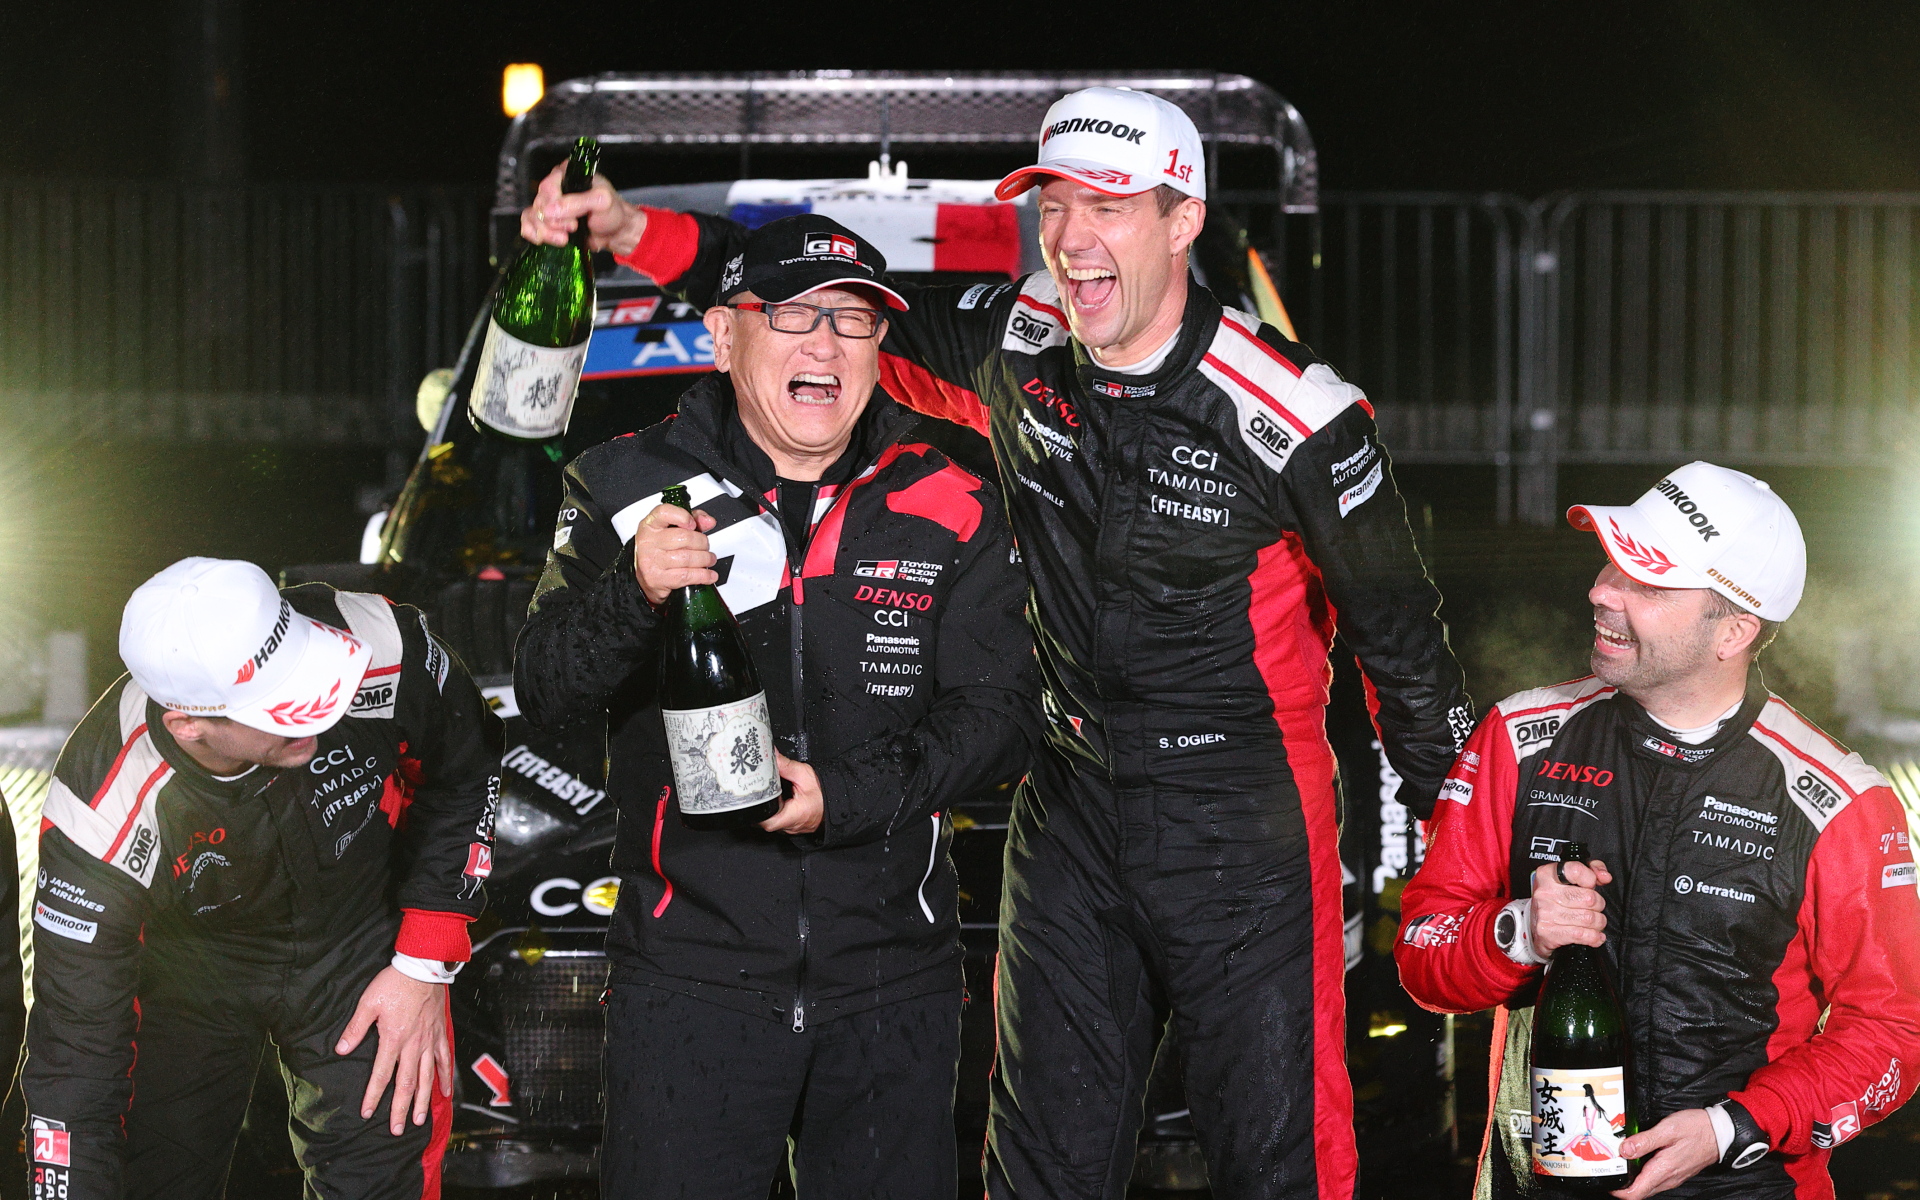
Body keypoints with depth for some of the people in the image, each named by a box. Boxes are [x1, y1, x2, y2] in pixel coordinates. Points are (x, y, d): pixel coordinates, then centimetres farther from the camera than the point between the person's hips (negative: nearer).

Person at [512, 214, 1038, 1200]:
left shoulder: (947, 509, 3)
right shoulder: (632, 487, 2)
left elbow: (1000, 714, 0)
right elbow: (542, 692, -3)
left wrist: (846, 794, -15)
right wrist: (633, 594, -24)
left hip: (892, 987, 1)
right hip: (693, 965, -1)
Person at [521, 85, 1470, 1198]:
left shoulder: (1295, 416, -17)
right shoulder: (1019, 347, -3)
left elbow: (1404, 638, -6)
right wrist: (635, 230, -6)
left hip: (1248, 825, -5)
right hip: (1071, 808, 5)